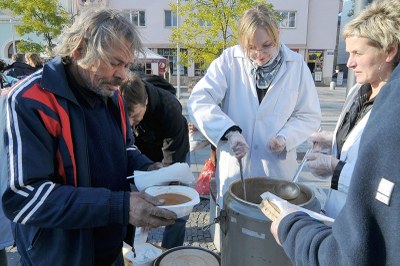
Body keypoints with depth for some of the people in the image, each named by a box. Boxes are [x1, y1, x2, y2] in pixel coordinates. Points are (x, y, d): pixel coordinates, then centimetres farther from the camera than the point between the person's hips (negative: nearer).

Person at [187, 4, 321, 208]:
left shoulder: (296, 65, -2)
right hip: (233, 170, 0)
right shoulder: (229, 61, -7)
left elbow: (310, 116, 4)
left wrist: (285, 137, -14)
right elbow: (199, 102, -15)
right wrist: (229, 131, -28)